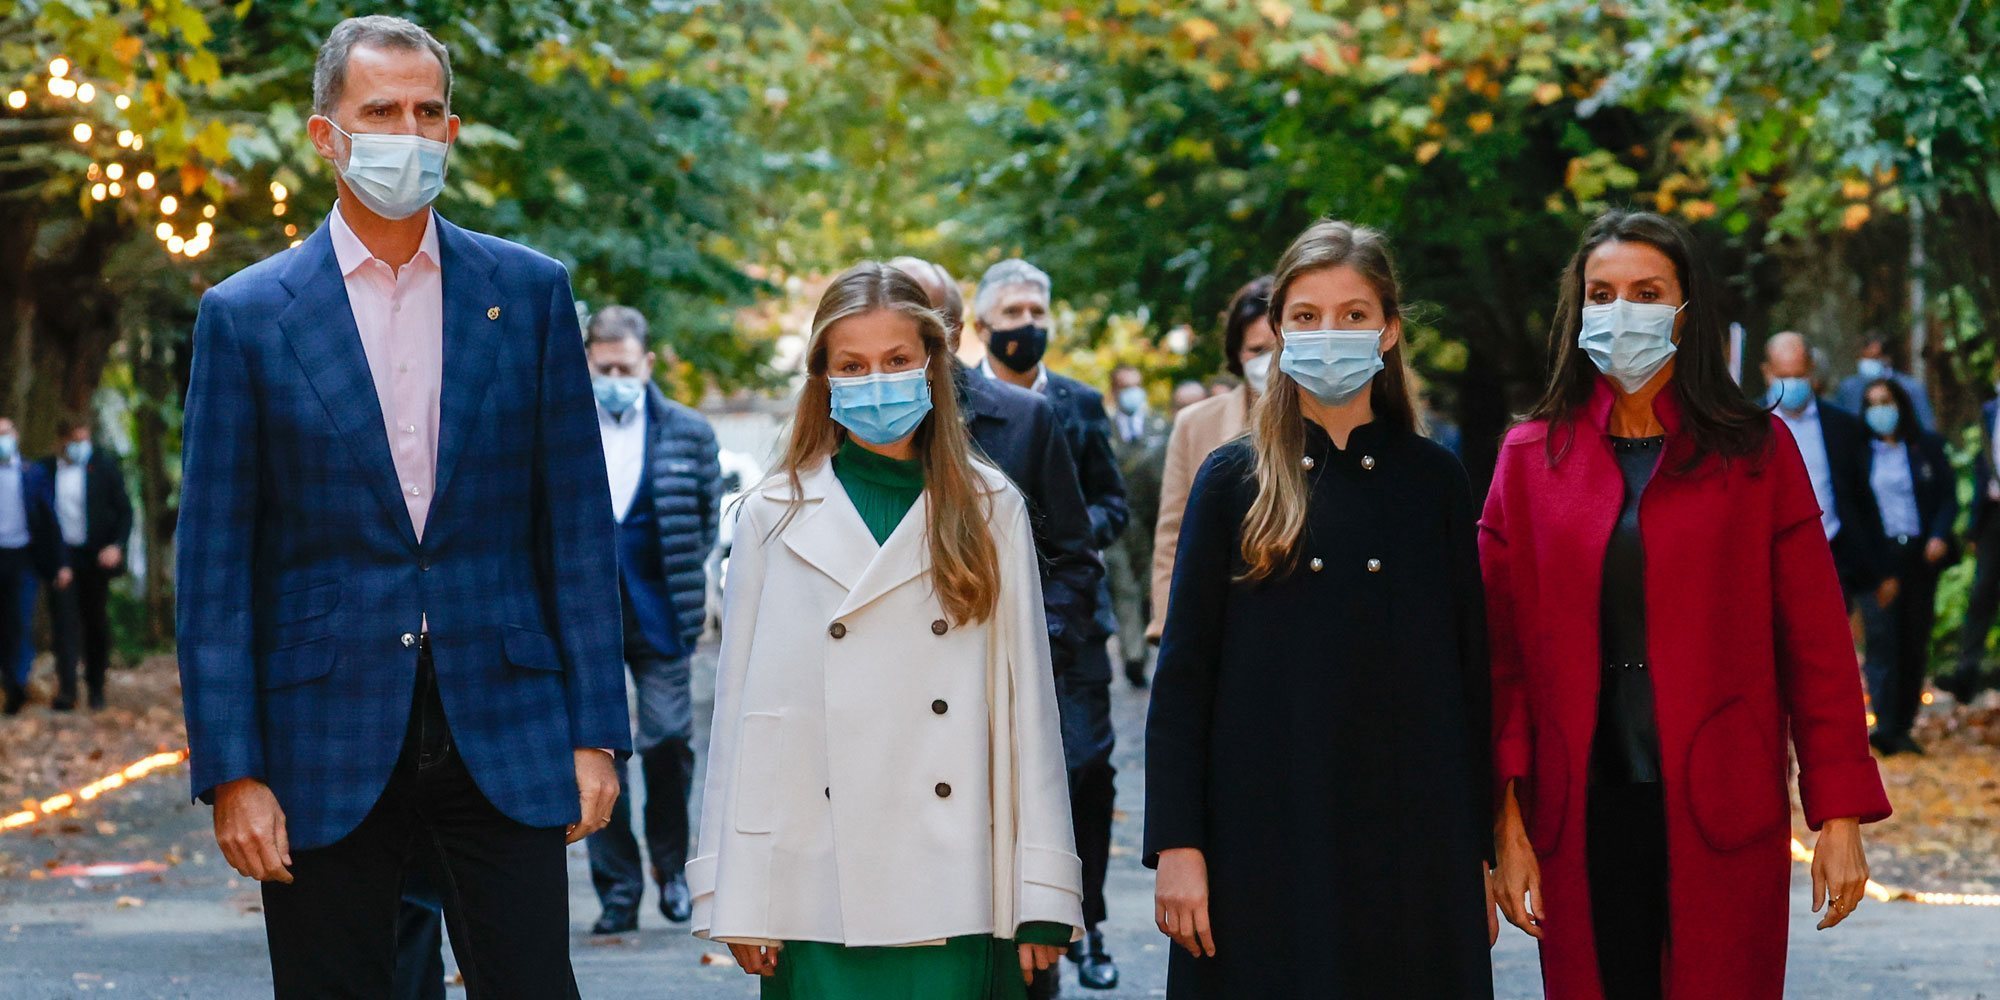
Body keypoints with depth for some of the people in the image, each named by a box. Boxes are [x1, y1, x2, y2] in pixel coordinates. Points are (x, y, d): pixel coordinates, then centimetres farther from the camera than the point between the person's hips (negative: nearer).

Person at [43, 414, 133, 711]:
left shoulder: (104, 465, 1)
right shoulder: (46, 469, 4)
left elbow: (124, 510, 2)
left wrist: (116, 545, -12)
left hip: (95, 558, 0)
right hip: (60, 557, 0)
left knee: (96, 622, 7)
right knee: (64, 620, -9)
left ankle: (96, 686, 20)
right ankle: (66, 689, -14)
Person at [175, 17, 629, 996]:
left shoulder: (530, 292, 6)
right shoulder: (246, 316, 2)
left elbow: (577, 523, 6)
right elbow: (214, 562, 1)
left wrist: (595, 733, 1)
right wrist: (231, 770, -6)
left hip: (504, 731, 1)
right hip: (326, 746, -1)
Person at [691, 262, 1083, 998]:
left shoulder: (990, 510, 9)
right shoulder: (775, 515, 7)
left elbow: (1028, 697, 7)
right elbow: (740, 707, 6)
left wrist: (1043, 893, 1)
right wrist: (736, 897, 1)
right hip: (820, 895, 0)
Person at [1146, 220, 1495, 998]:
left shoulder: (1434, 482, 7)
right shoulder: (1233, 482, 3)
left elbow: (1470, 671, 8)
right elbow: (1181, 677, 1)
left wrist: (1477, 850, 5)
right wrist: (1176, 846, -7)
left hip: (1411, 839, 1)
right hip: (1266, 837, -1)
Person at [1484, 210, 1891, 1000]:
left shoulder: (1756, 453, 4)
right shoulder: (1532, 458, 6)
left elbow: (1817, 645, 2)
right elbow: (1502, 653, 4)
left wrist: (1840, 815, -3)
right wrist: (1507, 820, -3)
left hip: (1720, 813, -1)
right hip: (1580, 817, 1)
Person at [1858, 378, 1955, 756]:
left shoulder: (1928, 447, 10)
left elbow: (1949, 495, 9)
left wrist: (1940, 536, -8)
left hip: (1920, 554, 2)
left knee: (1915, 640, 2)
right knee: (1882, 636, -15)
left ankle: (1903, 727, 9)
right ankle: (1886, 725, -20)